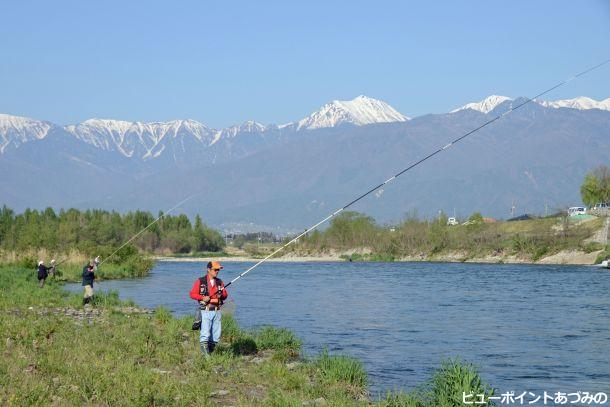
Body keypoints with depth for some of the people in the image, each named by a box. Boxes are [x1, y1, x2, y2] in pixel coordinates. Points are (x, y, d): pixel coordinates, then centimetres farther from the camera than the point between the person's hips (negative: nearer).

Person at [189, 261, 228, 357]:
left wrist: (221, 295, -6)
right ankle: (204, 352, -7)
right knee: (205, 334, -12)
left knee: (216, 335, 5)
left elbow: (225, 295, 18)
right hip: (205, 312, -5)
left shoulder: (219, 282, 12)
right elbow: (192, 294, -1)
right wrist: (202, 298, -15)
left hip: (217, 312, 5)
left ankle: (210, 351, 17)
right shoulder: (200, 281, -1)